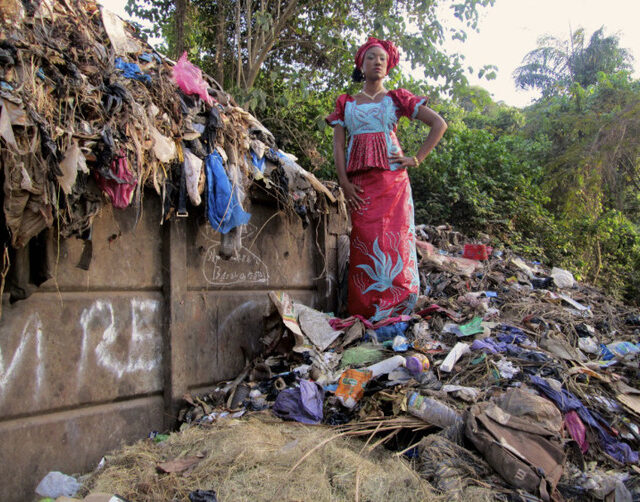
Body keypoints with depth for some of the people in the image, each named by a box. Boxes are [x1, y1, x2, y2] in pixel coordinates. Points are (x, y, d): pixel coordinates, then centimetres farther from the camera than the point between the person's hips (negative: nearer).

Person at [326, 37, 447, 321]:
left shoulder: (396, 98, 12)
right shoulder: (345, 103, 17)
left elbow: (439, 124, 9)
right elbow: (338, 145, 9)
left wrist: (417, 159, 1)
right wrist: (344, 182, -4)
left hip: (391, 178, -1)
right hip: (359, 181, 1)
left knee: (393, 239, -8)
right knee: (364, 241, -4)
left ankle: (396, 310, -3)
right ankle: (365, 312, 1)